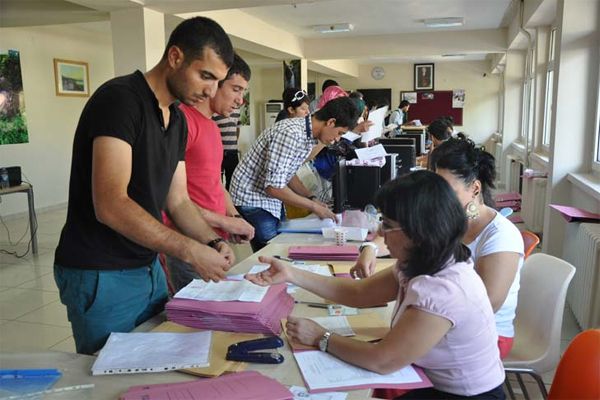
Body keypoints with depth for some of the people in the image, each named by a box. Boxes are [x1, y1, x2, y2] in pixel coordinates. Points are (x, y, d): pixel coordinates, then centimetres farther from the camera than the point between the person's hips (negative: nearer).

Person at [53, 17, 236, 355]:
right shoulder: (119, 99, -18)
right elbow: (110, 206, -27)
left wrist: (214, 243, -8)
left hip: (149, 268, 8)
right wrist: (191, 250, -25)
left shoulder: (178, 121, 8)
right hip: (101, 276, -8)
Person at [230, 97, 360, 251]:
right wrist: (313, 206, -19)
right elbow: (274, 187, -28)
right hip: (252, 198, -9)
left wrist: (311, 198, 3)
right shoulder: (291, 134, -27)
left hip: (271, 199, 9)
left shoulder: (308, 135, 3)